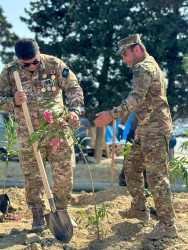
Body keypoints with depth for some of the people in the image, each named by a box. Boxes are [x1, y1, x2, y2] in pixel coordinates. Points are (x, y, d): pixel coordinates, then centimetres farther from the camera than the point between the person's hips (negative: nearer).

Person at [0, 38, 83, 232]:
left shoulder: (54, 64, -8)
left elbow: (74, 88, -4)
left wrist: (74, 110, -20)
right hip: (29, 133, 0)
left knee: (64, 172, 5)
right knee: (33, 175, 5)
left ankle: (61, 211, 24)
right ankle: (38, 215, 20)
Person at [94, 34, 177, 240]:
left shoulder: (144, 67, -13)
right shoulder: (149, 66, 21)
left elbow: (136, 97, -28)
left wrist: (112, 115, -36)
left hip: (154, 129, -11)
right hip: (146, 129, 11)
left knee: (156, 175, -10)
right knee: (131, 167, 16)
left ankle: (167, 225, -5)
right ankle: (139, 209, 27)